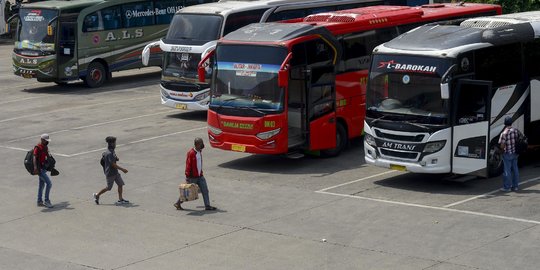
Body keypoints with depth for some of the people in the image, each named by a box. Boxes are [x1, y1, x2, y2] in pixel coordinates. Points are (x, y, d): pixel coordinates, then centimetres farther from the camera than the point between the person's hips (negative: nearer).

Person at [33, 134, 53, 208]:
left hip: (44, 168, 10)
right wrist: (35, 167, -43)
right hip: (40, 169, -10)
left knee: (42, 184, 16)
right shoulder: (38, 148, -17)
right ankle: (46, 201, -7)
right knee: (49, 183, -13)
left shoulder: (45, 147, 11)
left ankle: (39, 201, 26)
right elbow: (35, 157, -29)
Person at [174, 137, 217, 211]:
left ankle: (207, 206, 8)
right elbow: (188, 165, -20)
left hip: (200, 176, 8)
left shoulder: (200, 151, 6)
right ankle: (177, 203, 22)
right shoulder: (191, 153, -20)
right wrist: (187, 178, -21)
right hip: (193, 177, -8)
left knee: (205, 190, 3)